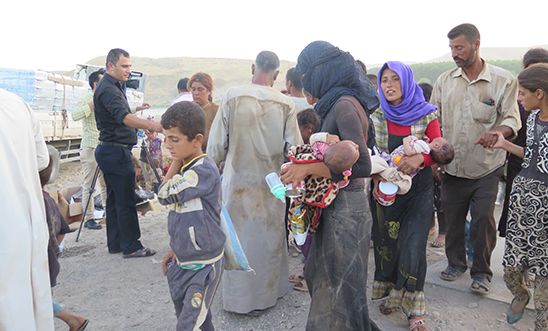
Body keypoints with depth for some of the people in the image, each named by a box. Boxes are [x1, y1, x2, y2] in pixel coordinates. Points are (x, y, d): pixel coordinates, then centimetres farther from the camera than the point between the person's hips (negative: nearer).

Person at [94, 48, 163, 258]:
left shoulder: (113, 86, 16)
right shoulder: (108, 89, -17)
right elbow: (124, 117, -33)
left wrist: (144, 124, 18)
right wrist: (151, 125, -46)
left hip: (109, 151, 11)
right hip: (117, 151, -11)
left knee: (114, 199, 13)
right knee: (126, 201, -5)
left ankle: (115, 243, 21)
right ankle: (131, 246, 2)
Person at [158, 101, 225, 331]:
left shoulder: (205, 170, -21)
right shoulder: (184, 169, 4)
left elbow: (165, 195, -21)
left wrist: (175, 164, -10)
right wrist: (174, 250, 14)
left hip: (203, 265, -8)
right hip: (182, 261, 8)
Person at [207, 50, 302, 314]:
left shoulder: (233, 97, -10)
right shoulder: (285, 104, -8)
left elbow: (216, 144, -7)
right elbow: (295, 149, -8)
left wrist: (213, 164, 11)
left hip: (238, 180, 0)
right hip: (271, 183, 1)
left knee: (240, 237, 12)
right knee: (269, 237, 16)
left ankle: (240, 297, 25)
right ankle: (268, 291, 32)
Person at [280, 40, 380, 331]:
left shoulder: (345, 105, -19)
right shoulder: (339, 103, 9)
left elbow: (362, 165, -26)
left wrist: (308, 168, -25)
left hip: (345, 208, -9)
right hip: (334, 205, 9)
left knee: (338, 286, 8)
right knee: (321, 276, 21)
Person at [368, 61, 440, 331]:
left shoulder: (426, 114, -4)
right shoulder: (376, 116, 0)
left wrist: (420, 158, -32)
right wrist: (376, 179, -17)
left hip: (417, 189, -2)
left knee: (413, 246, -4)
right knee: (385, 242, 9)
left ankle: (413, 309, 12)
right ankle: (389, 293, 30)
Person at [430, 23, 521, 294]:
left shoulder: (503, 80, -3)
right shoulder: (444, 80, 5)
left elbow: (511, 119, -6)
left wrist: (496, 132, -29)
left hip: (486, 168, -2)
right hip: (452, 167, 3)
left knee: (483, 220, 2)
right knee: (453, 218, 13)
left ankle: (481, 272, 22)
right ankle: (456, 262, 34)